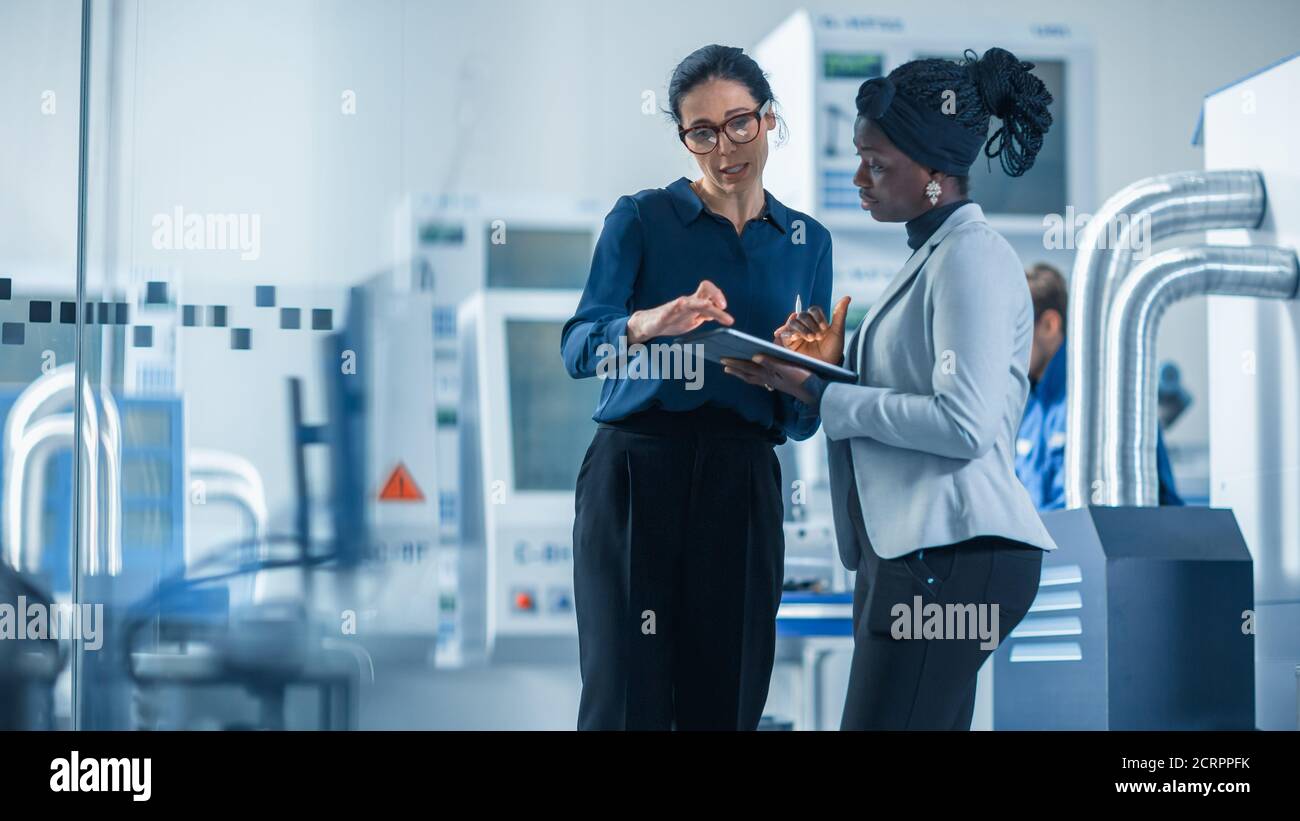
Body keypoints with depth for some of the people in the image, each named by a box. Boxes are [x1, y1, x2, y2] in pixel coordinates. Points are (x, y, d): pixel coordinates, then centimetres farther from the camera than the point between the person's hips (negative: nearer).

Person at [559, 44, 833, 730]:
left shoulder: (807, 241, 14)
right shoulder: (641, 218, 4)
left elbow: (803, 419, 14)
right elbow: (578, 348, -10)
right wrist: (648, 325, -30)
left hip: (743, 485, 3)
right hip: (635, 471, -3)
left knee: (726, 703, 3)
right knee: (627, 698, -9)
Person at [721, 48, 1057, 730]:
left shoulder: (971, 257, -10)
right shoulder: (931, 256, 21)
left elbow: (963, 424, -19)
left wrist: (820, 394, -13)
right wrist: (836, 361, 8)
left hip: (952, 554, -10)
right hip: (910, 547, 10)